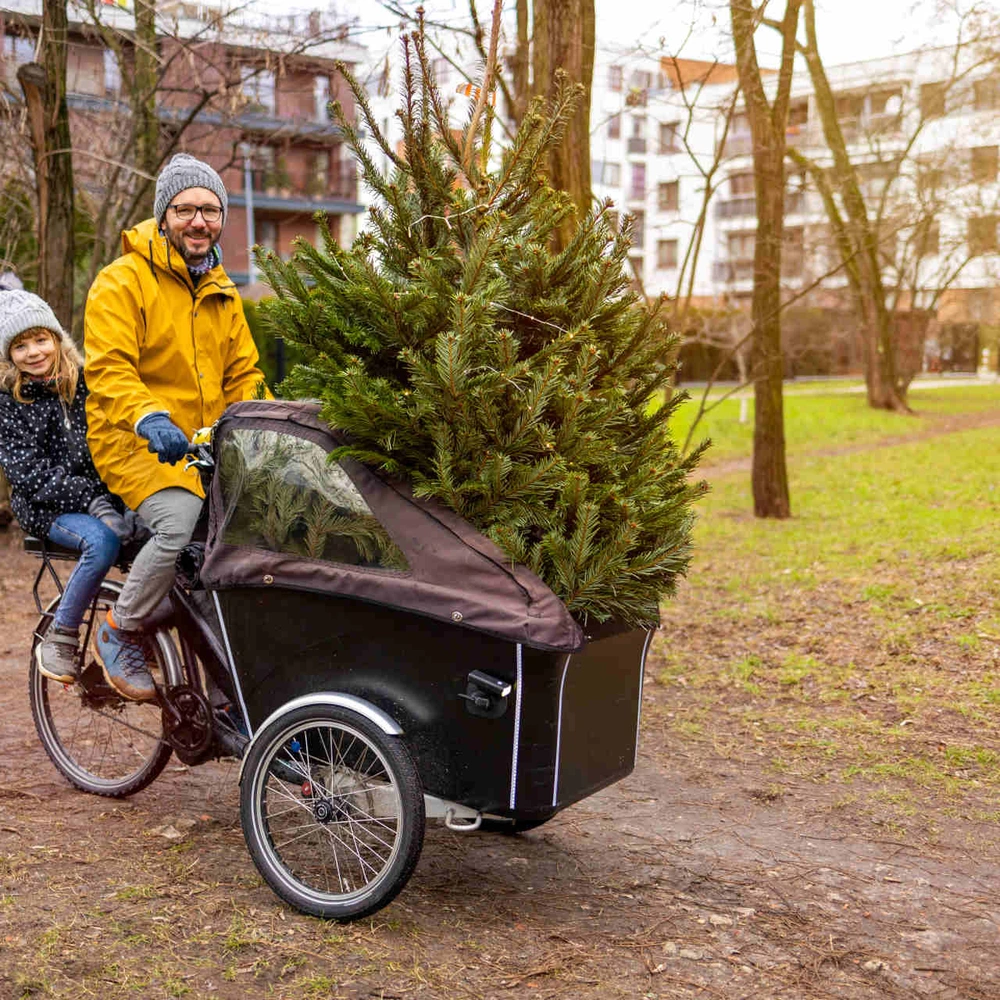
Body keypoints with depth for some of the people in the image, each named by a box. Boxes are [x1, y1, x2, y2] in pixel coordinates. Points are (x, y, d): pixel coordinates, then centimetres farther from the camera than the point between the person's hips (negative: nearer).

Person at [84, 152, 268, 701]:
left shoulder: (222, 292, 17)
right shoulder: (122, 281, -6)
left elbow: (243, 375, 18)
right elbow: (107, 369, -18)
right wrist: (149, 418, -36)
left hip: (205, 445, 6)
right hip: (134, 444, -6)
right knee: (180, 523, -30)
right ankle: (120, 632, -5)